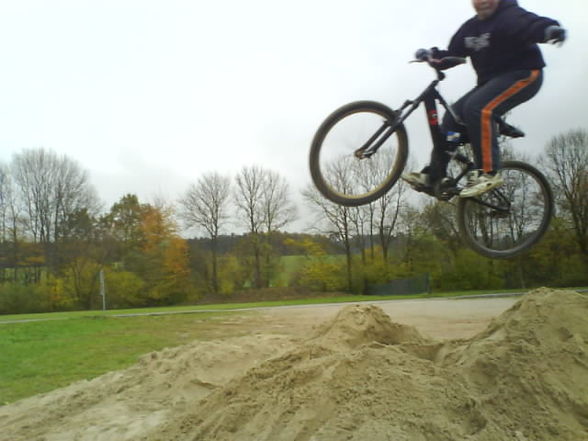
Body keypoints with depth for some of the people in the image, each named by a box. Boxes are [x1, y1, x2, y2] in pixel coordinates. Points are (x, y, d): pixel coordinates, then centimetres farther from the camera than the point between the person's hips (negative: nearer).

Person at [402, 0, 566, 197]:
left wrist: (550, 29, -55)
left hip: (523, 74, -8)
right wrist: (433, 55, -14)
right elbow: (453, 53, 7)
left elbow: (530, 24, -32)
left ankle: (488, 172, -30)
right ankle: (432, 176, -3)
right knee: (453, 116, -4)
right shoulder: (470, 27, 11)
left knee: (478, 108, -31)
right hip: (490, 80, 8)